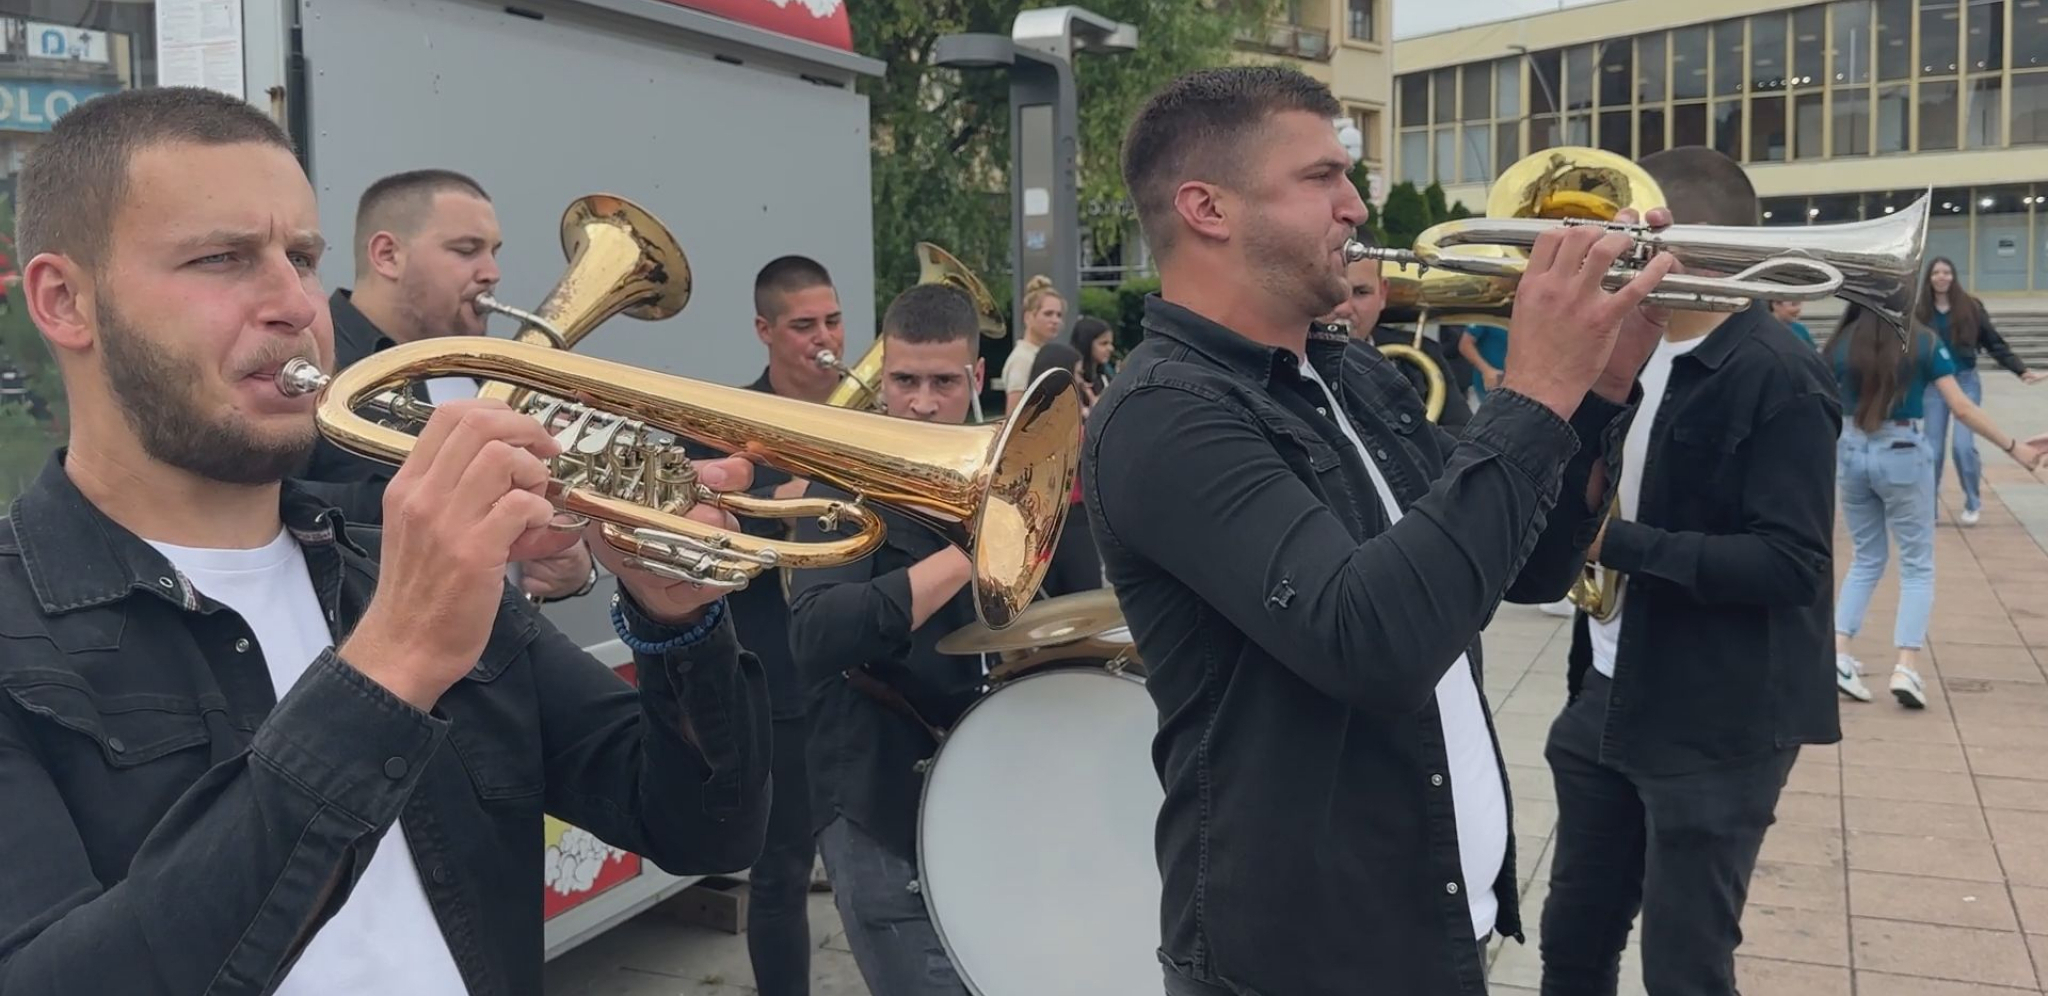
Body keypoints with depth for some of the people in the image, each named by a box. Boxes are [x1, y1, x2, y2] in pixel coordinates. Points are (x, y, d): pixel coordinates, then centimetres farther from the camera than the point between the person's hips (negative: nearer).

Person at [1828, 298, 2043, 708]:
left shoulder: (1842, 345, 0)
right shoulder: (1924, 343, -5)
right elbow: (1961, 407, -9)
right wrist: (2013, 446, -2)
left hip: (1853, 453, 3)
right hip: (1903, 454, -3)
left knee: (1866, 559, 18)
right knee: (1917, 565, 6)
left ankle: (1838, 651, 5)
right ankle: (1906, 667, -6)